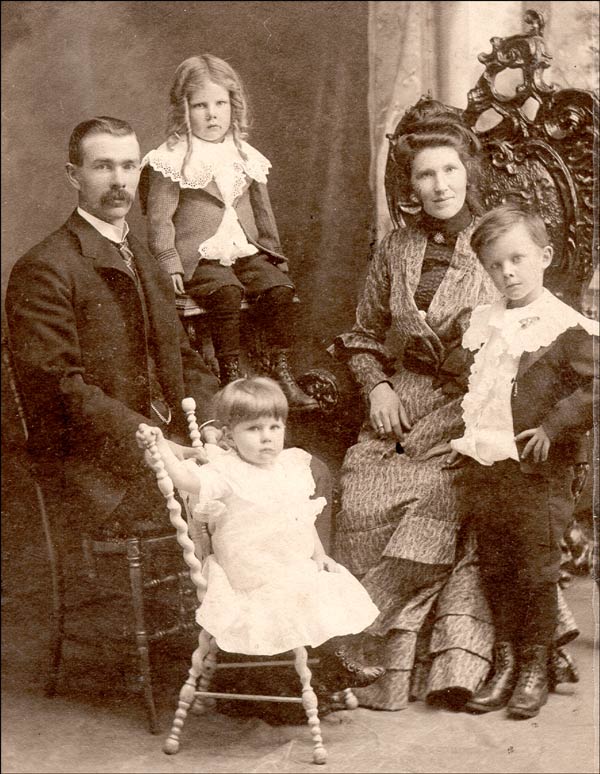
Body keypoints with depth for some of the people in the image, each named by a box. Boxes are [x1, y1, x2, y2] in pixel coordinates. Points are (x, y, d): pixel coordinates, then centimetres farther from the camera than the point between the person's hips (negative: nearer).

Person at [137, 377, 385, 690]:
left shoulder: (291, 468, 7)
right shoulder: (227, 473, -13)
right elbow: (185, 477, -29)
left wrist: (319, 555, 11)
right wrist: (159, 446, -43)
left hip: (300, 567, 8)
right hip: (254, 579, -8)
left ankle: (337, 661, 22)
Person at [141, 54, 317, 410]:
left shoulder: (245, 156, 14)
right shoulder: (173, 159, -2)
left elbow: (262, 210, 23)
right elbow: (159, 217, -6)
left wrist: (274, 252, 19)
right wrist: (170, 265, -15)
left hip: (246, 250, 5)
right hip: (198, 256, -5)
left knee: (279, 286, -21)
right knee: (226, 291, -32)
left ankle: (281, 370, -13)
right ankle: (231, 374, -22)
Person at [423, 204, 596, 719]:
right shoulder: (482, 323, 11)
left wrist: (555, 427, -18)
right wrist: (467, 440, 18)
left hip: (538, 471, -6)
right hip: (483, 467, 6)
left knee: (536, 571, 3)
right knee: (495, 570, 12)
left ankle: (535, 669, 16)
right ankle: (504, 663, 23)